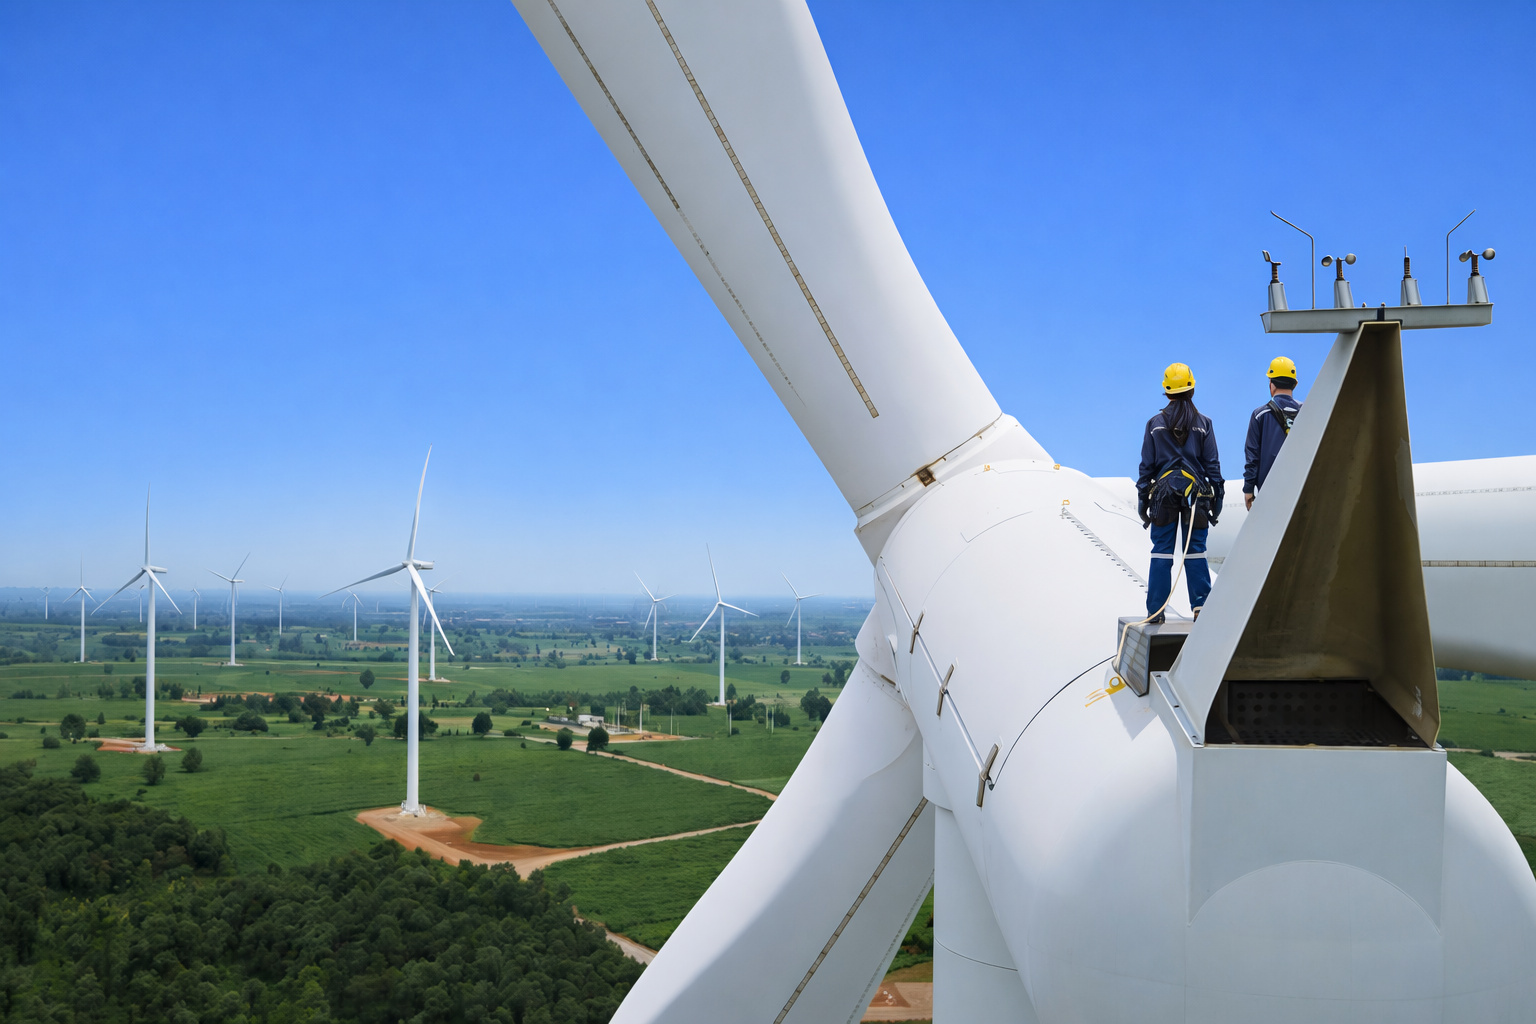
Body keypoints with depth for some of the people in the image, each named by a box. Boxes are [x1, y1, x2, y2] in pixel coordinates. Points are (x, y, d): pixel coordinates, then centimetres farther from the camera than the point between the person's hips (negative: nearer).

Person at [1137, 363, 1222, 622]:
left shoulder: (1155, 423, 1)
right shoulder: (1203, 423, 1)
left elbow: (1146, 465, 2)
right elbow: (1212, 464, 2)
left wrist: (1142, 498, 6)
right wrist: (1217, 497, 8)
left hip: (1163, 493, 0)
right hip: (1195, 491, 0)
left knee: (1161, 552, 3)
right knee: (1195, 552, 6)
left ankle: (1156, 611, 4)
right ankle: (1200, 606, 5)